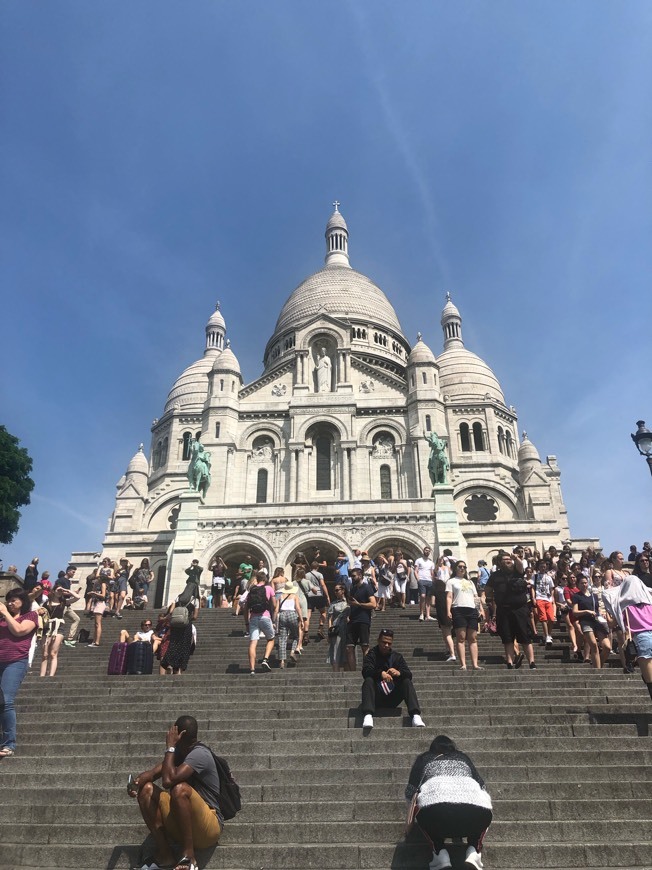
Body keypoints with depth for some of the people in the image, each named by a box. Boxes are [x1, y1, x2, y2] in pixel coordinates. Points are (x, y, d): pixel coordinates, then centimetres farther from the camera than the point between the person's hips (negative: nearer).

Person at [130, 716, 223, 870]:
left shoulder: (200, 754, -19)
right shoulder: (178, 752, 8)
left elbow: (168, 780, -31)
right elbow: (153, 773, -1)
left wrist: (170, 747, -20)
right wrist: (138, 781, -22)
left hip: (208, 828, -8)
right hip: (179, 827, 8)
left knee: (180, 789, -34)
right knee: (146, 788, -6)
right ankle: (164, 854, -6)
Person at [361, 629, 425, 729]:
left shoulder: (397, 657, 12)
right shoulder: (371, 655, 4)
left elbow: (409, 675, -3)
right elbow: (366, 671, -16)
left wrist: (399, 673, -27)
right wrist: (380, 673, -37)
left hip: (393, 699, 2)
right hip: (377, 698, -2)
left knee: (407, 682, -19)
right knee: (368, 681, -27)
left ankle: (416, 716, -33)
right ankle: (368, 716, -42)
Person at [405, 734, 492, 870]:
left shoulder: (424, 758, 30)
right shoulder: (463, 757, 35)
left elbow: (410, 792, 23)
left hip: (436, 809, -1)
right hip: (476, 812, 2)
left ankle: (440, 853, 6)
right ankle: (473, 852, 9)